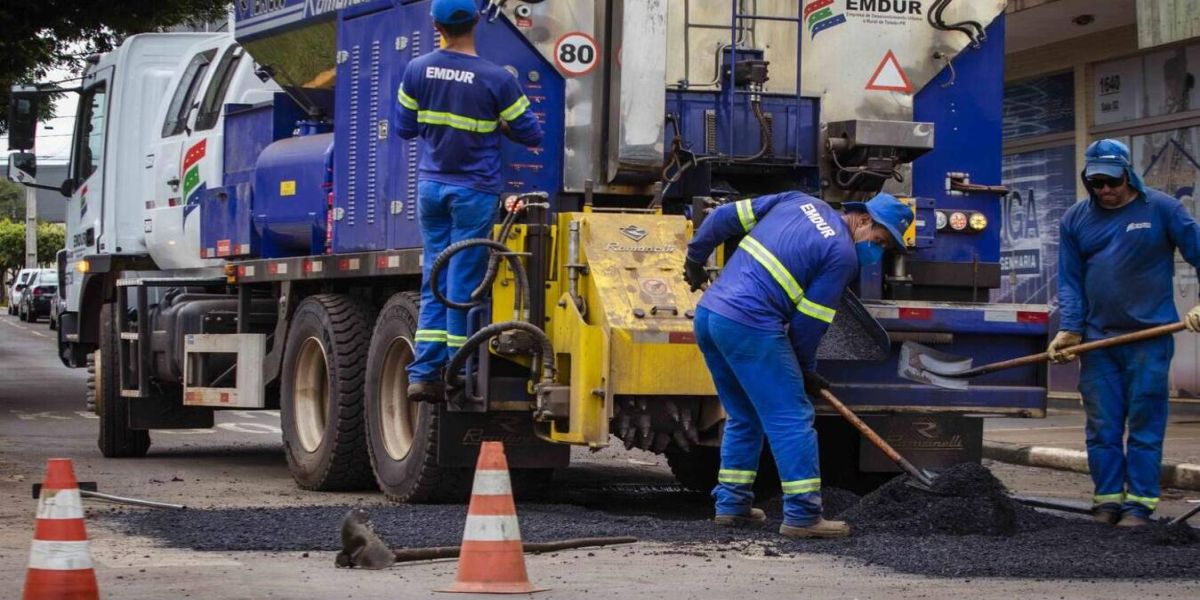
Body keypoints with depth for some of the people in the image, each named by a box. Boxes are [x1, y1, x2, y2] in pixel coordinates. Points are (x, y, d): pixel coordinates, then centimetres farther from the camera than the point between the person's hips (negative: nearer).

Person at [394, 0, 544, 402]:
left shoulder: (418, 70, -3)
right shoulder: (496, 79, -14)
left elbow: (405, 128, 9)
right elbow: (532, 135, -5)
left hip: (432, 186, 4)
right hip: (474, 192, -4)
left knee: (434, 283, 11)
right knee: (463, 284, 0)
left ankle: (423, 374, 6)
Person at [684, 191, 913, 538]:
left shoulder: (800, 203, 17)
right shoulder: (842, 254, -4)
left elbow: (724, 217, 18)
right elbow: (810, 321, -4)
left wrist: (696, 258, 31)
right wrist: (805, 370, 11)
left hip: (707, 313, 9)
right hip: (751, 327, -9)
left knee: (743, 417, 21)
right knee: (791, 420, -2)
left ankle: (731, 504, 22)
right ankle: (802, 515, -3)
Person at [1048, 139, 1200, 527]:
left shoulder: (1161, 209, 0)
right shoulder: (1075, 220, 10)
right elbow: (1070, 281, 10)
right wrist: (1068, 330, -3)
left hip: (1149, 338, -3)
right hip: (1098, 340, 4)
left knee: (1145, 425, -4)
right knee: (1102, 428, 4)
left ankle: (1140, 504, -1)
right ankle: (1108, 501, 10)